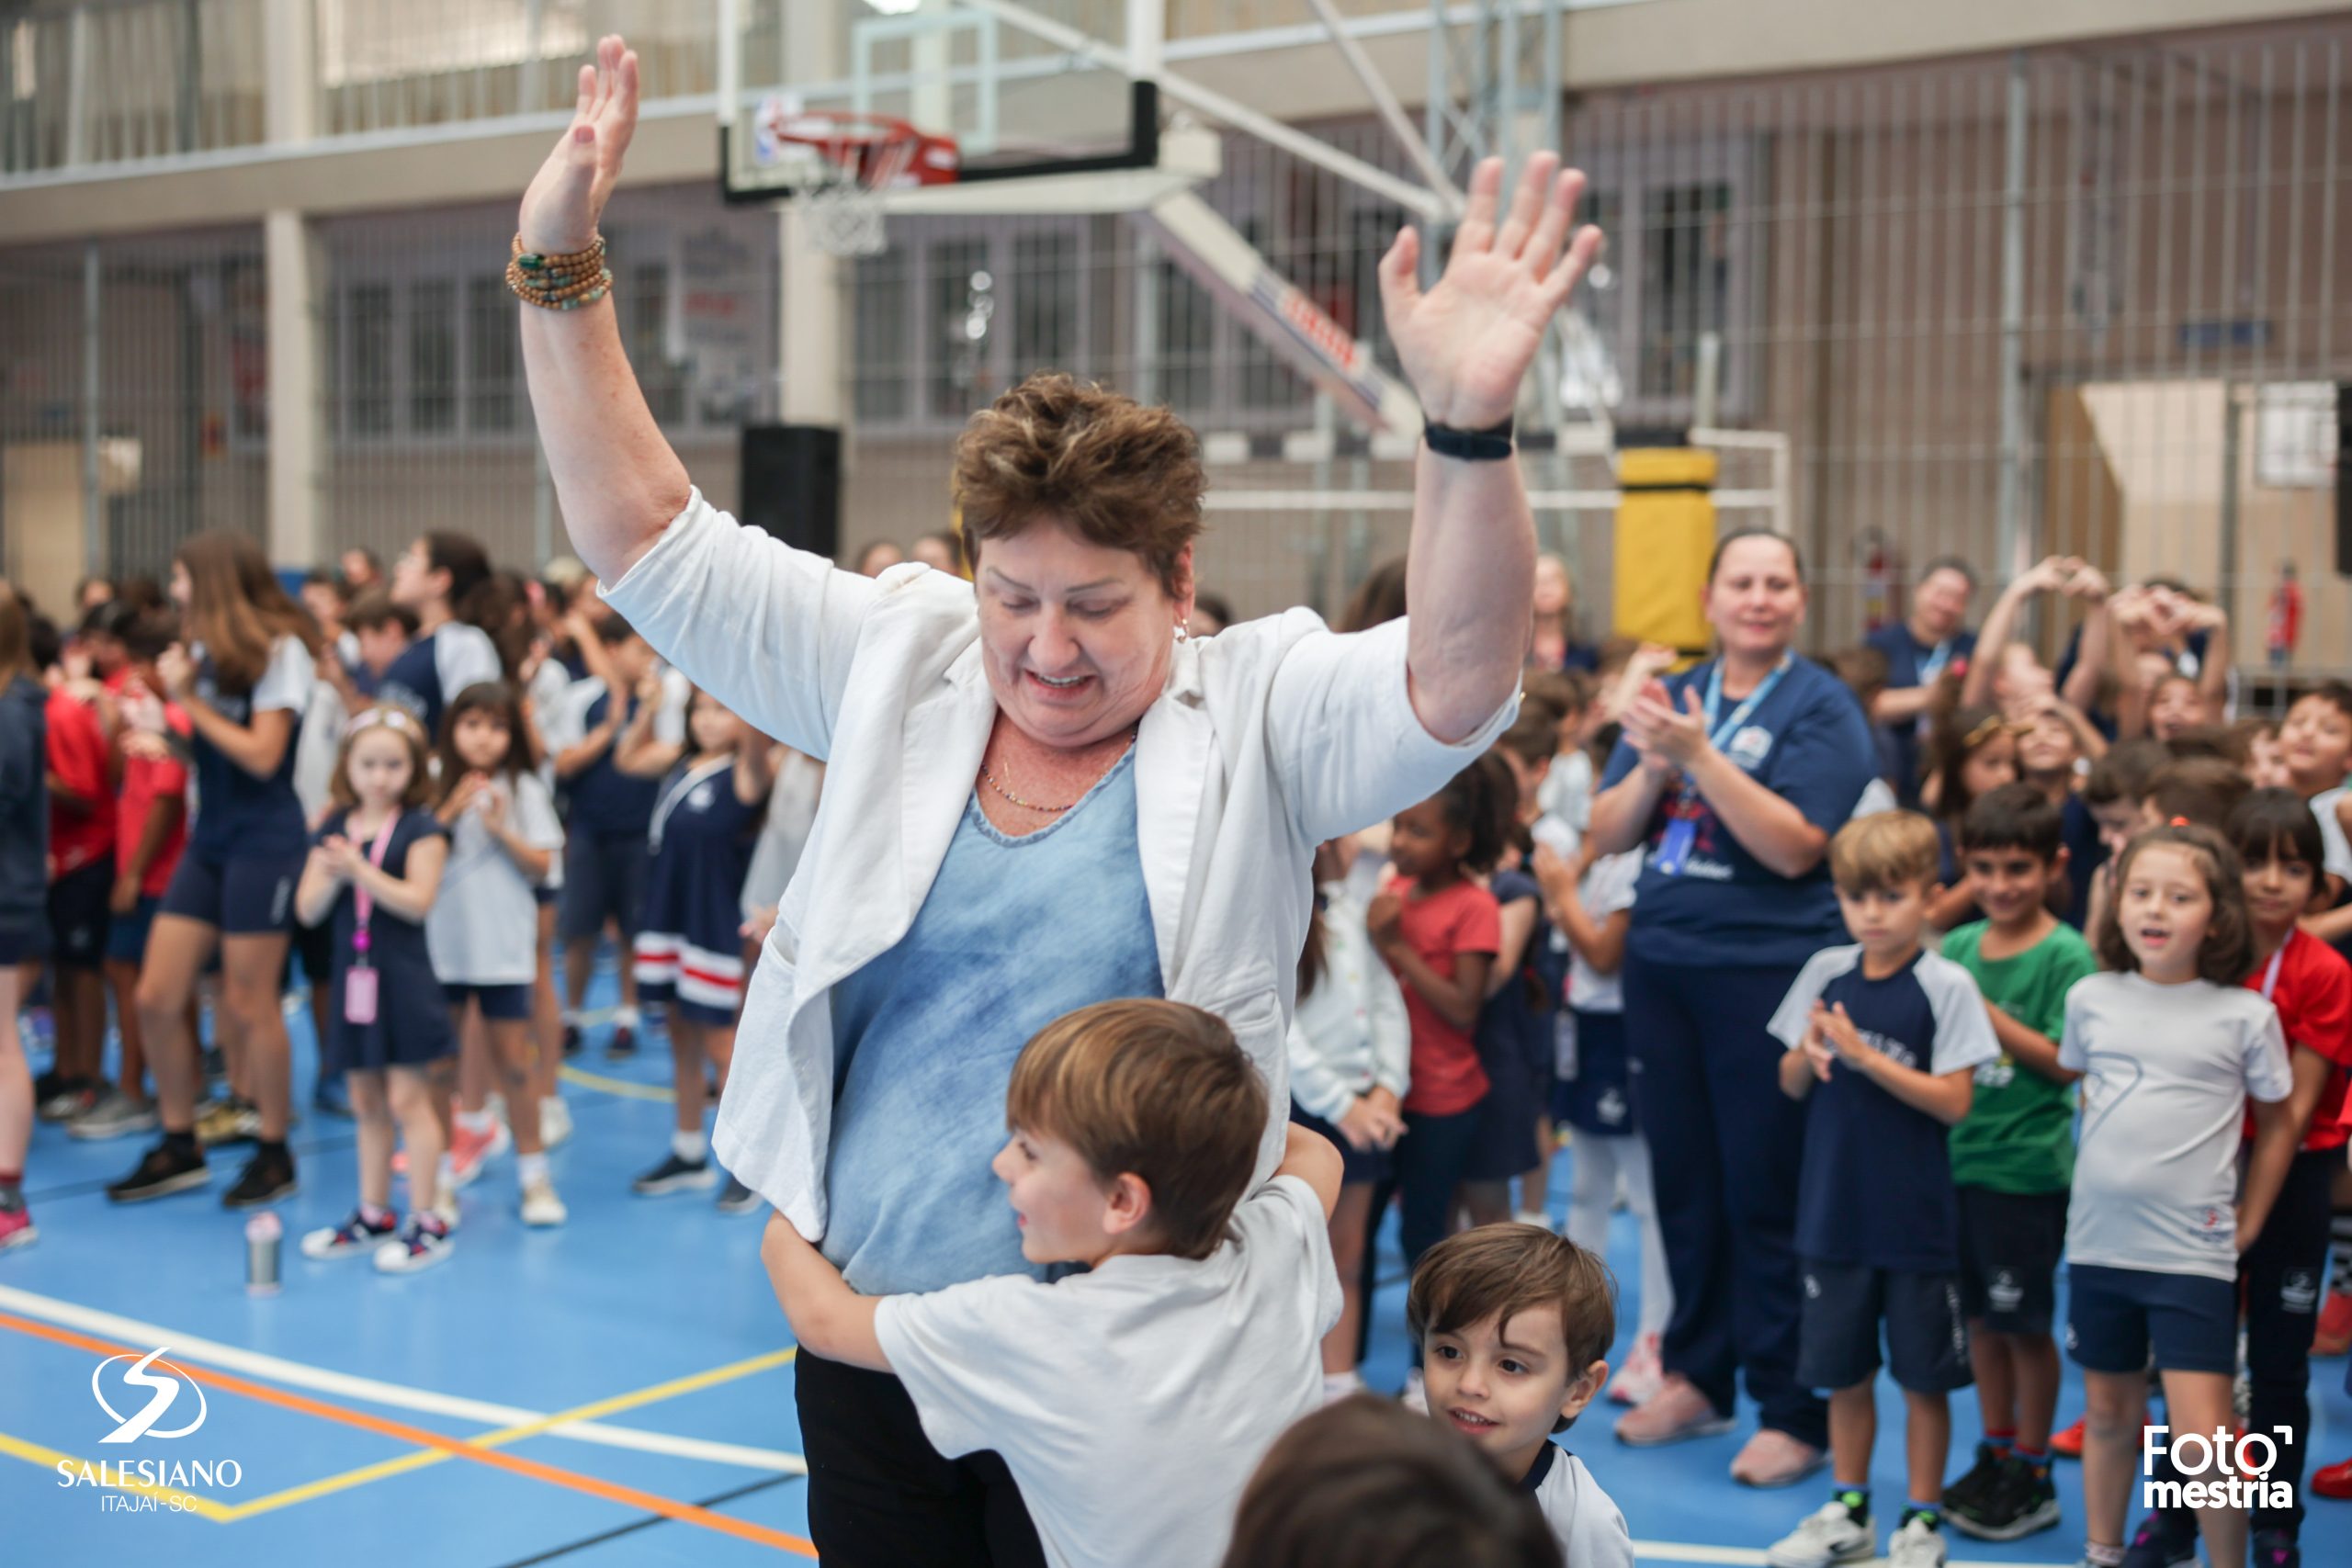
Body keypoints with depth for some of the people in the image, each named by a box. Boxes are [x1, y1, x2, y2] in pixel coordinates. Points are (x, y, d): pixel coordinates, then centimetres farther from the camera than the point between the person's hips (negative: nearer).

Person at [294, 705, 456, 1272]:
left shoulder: (421, 829, -6)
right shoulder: (334, 829, 8)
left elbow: (418, 901, -17)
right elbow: (308, 909, 4)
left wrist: (359, 868, -21)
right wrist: (331, 875, -16)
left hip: (402, 983, -6)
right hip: (352, 976, 6)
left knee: (406, 1098, -5)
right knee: (365, 1102, 14)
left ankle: (426, 1222, 1)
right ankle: (373, 1214, 24)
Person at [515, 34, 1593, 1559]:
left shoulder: (1255, 715, -8)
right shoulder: (898, 664, 1)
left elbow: (1456, 681, -26)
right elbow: (649, 537, 2)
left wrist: (1470, 426, -42)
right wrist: (562, 272, -6)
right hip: (862, 1344, 4)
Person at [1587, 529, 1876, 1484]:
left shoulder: (1821, 708, -4)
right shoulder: (1674, 695, 12)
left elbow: (1796, 846, -17)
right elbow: (1607, 834, 7)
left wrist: (1700, 754, -22)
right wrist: (1652, 764, -11)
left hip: (1769, 971, -5)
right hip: (1662, 965, 5)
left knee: (1766, 1194, -3)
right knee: (1683, 1180, 12)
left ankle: (1795, 1413, 8)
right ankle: (1695, 1377, 27)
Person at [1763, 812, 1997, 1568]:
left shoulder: (1946, 987, -11)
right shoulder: (1826, 974, 1)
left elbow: (1953, 1102, -15)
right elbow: (1791, 1085, 7)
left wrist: (1864, 1056, -22)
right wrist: (1807, 1055, -15)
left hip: (1915, 1218, -4)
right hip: (1834, 1211, 4)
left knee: (1922, 1378, 8)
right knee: (1845, 1371, 15)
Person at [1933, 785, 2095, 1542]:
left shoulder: (2067, 956, -12)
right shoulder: (1956, 948, 5)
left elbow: (2069, 1061, -16)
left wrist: (1988, 1016, -21)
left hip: (2025, 1169, -6)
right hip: (1954, 1158, 6)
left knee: (2025, 1324, 6)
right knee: (1980, 1316, 16)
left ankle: (2032, 1476, 20)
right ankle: (1995, 1457, 30)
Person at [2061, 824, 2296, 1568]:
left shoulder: (2245, 1015, -7)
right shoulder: (2091, 999, 0)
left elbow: (2277, 1123, 5)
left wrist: (2246, 1224, 2)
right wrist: (2101, 1175, 11)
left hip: (2192, 1255, -3)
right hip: (2098, 1245, 3)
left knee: (2202, 1435, -9)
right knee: (2109, 1413, 16)